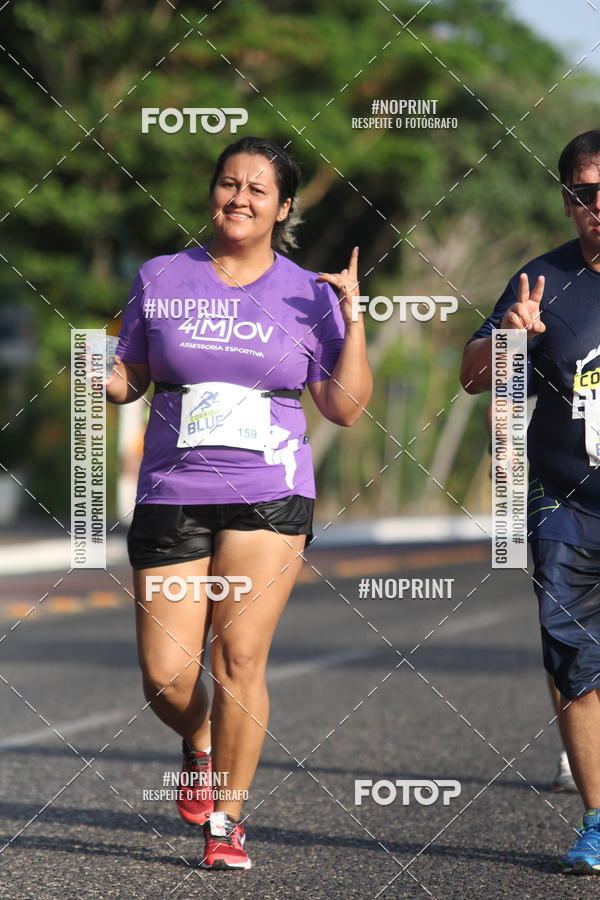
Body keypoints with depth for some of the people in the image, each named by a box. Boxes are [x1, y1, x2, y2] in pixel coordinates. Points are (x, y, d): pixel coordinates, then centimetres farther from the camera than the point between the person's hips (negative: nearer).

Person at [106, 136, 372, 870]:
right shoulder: (160, 279, 7)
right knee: (165, 677, -4)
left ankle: (226, 818, 5)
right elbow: (129, 380, 14)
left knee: (238, 658, -10)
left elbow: (345, 408, 1)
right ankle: (201, 745, 32)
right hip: (170, 497, 1)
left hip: (269, 497, -1)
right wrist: (95, 375, -8)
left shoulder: (308, 294, 4)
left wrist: (353, 317, -9)